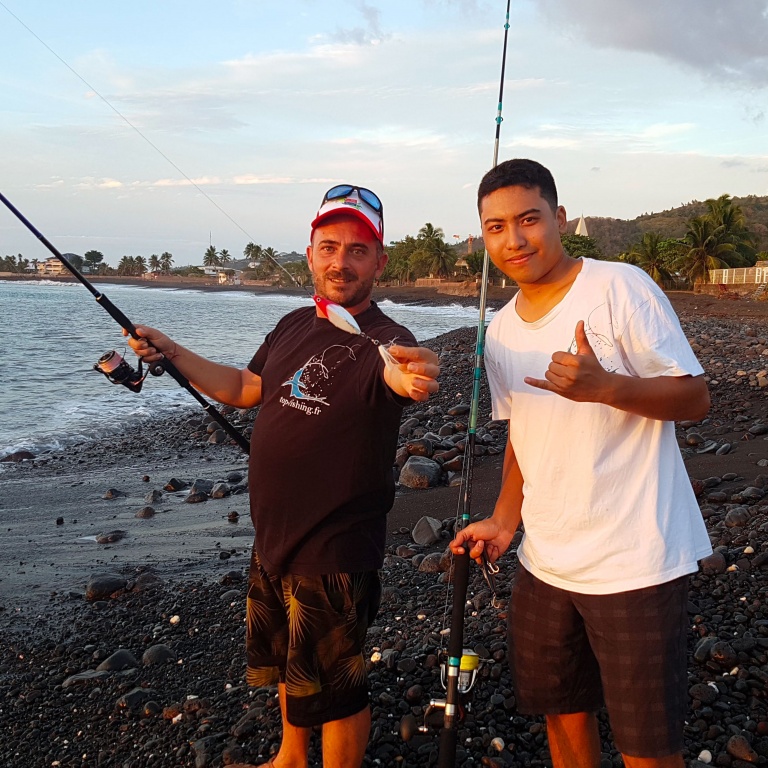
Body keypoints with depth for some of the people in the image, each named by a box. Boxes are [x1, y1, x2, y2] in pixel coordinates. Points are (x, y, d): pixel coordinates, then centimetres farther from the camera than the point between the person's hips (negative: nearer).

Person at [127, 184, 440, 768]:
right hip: (273, 538, 9)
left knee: (335, 688, 9)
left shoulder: (383, 340, -22)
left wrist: (412, 376, -68)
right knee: (282, 662, 28)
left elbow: (395, 370, -45)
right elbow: (246, 389, 17)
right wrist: (174, 355, 14)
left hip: (333, 555, -9)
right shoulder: (293, 326, 3)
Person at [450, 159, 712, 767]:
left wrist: (605, 386, -30)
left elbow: (695, 398, -13)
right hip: (545, 563, 6)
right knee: (561, 714, 20)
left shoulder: (619, 287, -12)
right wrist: (503, 522, 6)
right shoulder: (500, 332, 8)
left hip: (636, 561, -6)